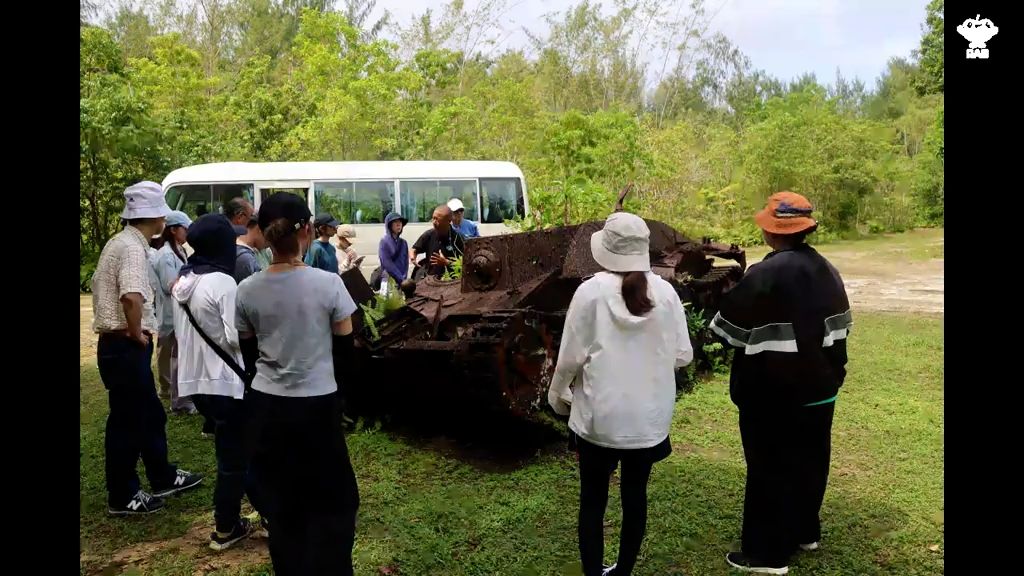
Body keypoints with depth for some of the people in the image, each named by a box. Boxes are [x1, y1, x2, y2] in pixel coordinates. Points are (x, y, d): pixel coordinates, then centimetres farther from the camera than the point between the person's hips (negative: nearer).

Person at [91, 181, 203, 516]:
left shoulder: (120, 241, 13)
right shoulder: (132, 247, -19)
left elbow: (101, 285, 23)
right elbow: (132, 297, -35)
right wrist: (137, 334, -17)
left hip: (118, 344, 10)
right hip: (125, 347, -10)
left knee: (150, 415, 19)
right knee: (126, 421, 3)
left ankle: (163, 478, 32)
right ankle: (122, 497, 17)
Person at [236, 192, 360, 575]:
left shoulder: (247, 291, -4)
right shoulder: (328, 284, -13)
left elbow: (248, 357, 7)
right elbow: (345, 350, -4)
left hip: (266, 407, 3)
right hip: (317, 406, -3)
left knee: (280, 503, 18)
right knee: (333, 500, 13)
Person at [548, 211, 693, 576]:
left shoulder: (591, 292, -13)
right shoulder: (665, 292, -6)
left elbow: (571, 356, -9)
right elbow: (683, 355, 0)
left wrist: (558, 395, 9)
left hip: (599, 416, -3)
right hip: (649, 416, 3)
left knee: (593, 500, 11)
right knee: (635, 495, 17)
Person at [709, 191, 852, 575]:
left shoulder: (763, 275, -21)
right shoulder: (827, 271, 4)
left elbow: (727, 330, -15)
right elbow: (840, 328, 13)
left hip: (772, 394, -8)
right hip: (818, 388, 8)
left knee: (770, 470, 2)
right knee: (809, 462, 20)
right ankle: (805, 532, 36)